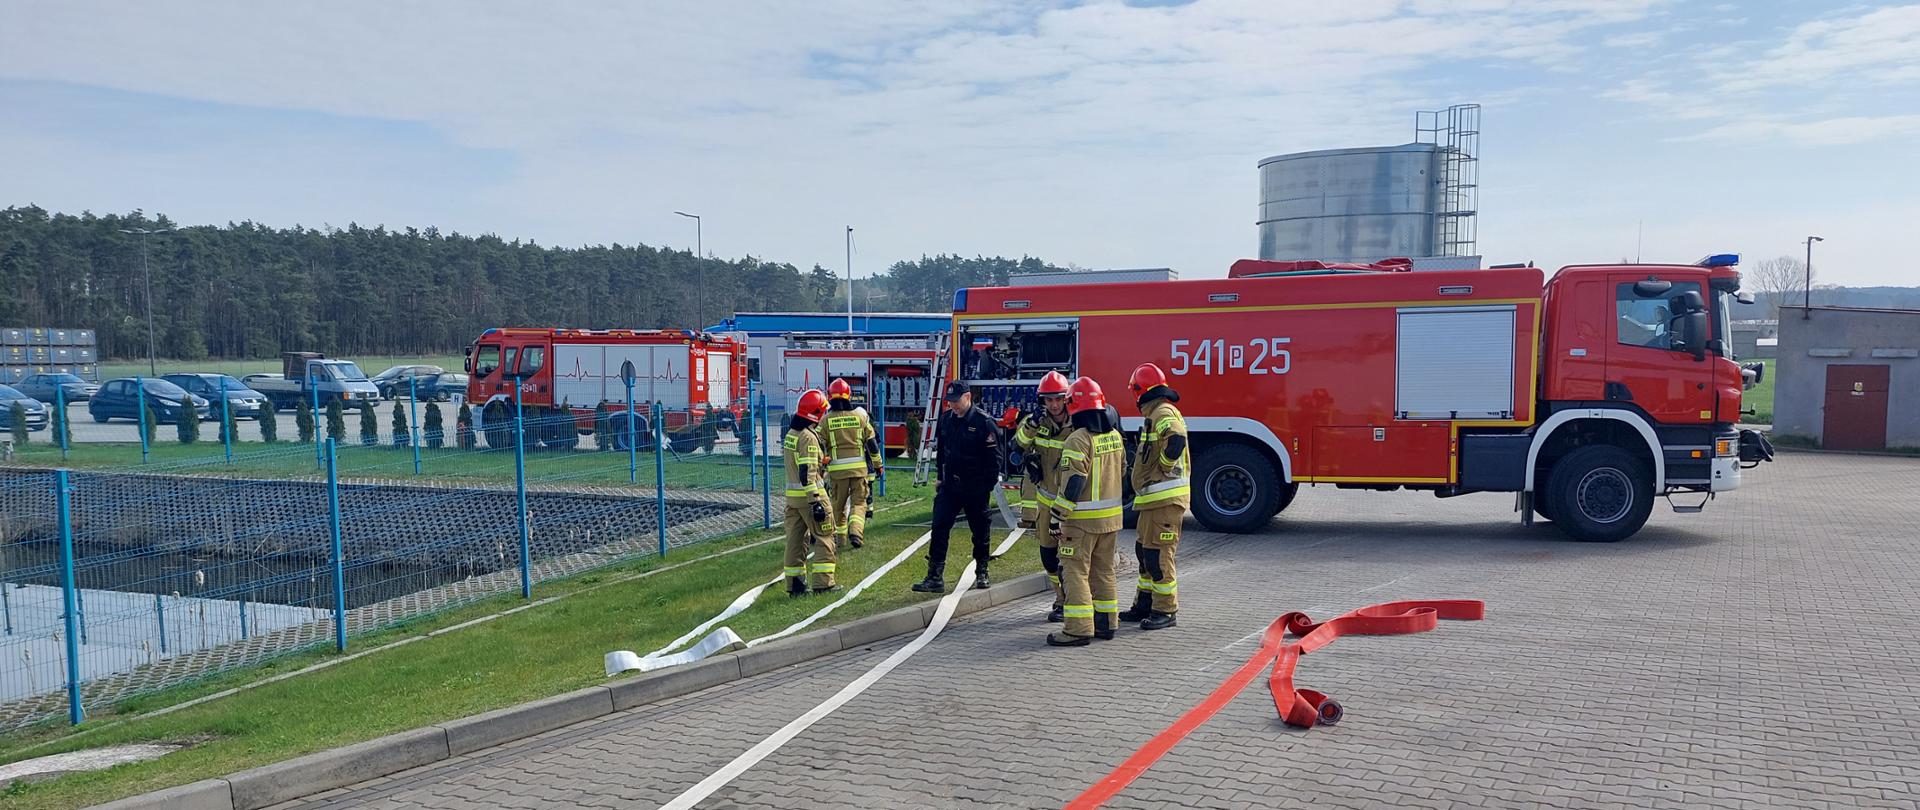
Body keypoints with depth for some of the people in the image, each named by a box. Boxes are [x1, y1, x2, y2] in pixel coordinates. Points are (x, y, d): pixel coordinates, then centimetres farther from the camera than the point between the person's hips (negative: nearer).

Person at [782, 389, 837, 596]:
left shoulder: (791, 432, 11)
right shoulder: (808, 437, -17)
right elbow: (808, 473, -23)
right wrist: (816, 502, -24)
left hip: (792, 494, 9)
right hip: (810, 494, -9)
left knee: (795, 538, 11)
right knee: (824, 536, 0)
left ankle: (795, 585, 15)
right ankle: (823, 582, -2)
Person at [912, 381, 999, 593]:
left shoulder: (983, 422, -12)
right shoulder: (945, 419, 6)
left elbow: (994, 456, -9)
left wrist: (989, 485, -9)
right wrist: (939, 477, 14)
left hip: (976, 489, -4)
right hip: (949, 486, 4)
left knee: (980, 532, 9)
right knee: (939, 528, -6)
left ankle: (981, 574, 27)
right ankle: (935, 578, -5)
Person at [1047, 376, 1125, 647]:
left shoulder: (1079, 440, -18)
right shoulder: (1114, 435, 7)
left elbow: (1073, 482, -21)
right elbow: (1121, 471, 18)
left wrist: (1059, 514, -14)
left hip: (1082, 519, -8)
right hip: (1111, 517, 8)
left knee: (1075, 571, -3)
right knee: (1103, 571, 16)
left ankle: (1078, 629, -5)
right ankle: (1106, 622, 23)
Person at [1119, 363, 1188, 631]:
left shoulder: (1163, 413, -15)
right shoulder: (1156, 414, 19)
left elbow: (1176, 439, -33)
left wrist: (1163, 466, -21)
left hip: (1164, 498, -11)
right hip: (1153, 499, 11)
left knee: (1158, 554, -6)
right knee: (1145, 551, 17)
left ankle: (1165, 611, 1)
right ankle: (1144, 605, 27)